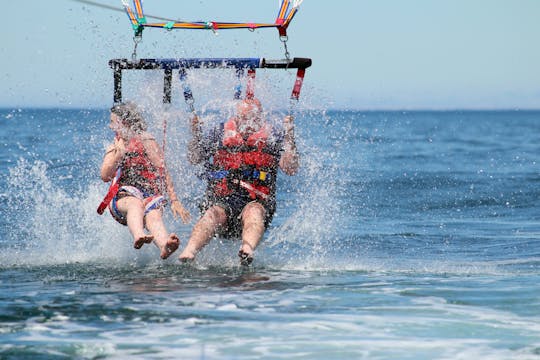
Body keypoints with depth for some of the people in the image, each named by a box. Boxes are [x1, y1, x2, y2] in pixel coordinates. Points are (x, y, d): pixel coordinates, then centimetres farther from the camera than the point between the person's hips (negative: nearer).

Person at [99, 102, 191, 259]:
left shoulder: (145, 140, 8)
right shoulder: (113, 148, 23)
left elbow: (163, 171, 0)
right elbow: (105, 176, 7)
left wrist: (174, 200, -10)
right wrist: (119, 153, -5)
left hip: (149, 194, -2)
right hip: (121, 197, 2)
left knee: (153, 214, -37)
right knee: (136, 204, -37)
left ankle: (164, 246, -70)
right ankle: (138, 236, -70)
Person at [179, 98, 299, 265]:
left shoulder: (273, 137, 9)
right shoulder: (220, 134, 12)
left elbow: (290, 169, -1)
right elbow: (194, 159, 10)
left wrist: (289, 138, -12)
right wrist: (196, 135, -6)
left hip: (256, 202, -1)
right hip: (221, 202, 1)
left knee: (253, 212, -35)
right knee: (213, 214, -31)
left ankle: (247, 249, -63)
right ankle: (189, 251, -55)